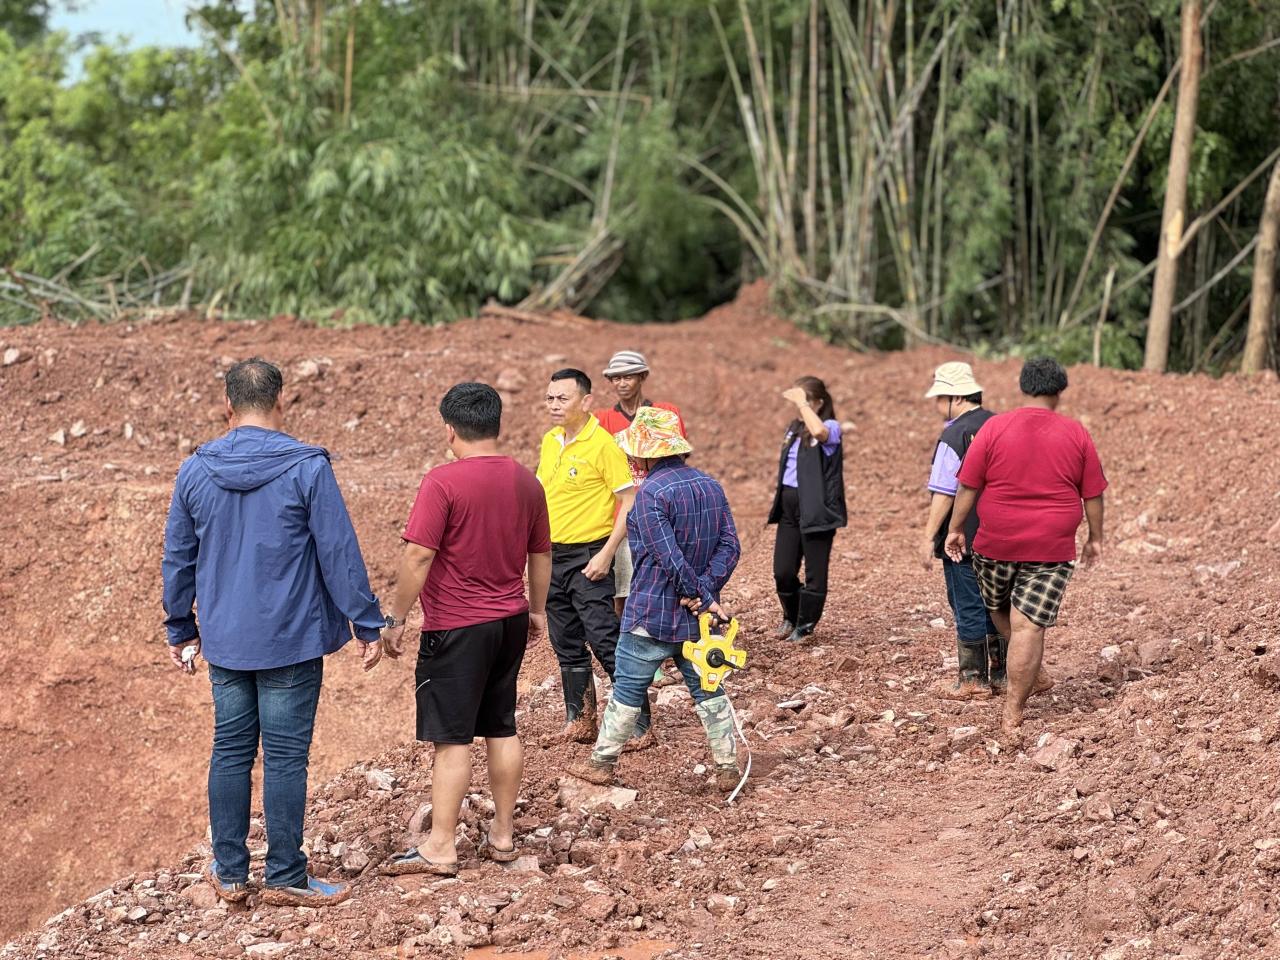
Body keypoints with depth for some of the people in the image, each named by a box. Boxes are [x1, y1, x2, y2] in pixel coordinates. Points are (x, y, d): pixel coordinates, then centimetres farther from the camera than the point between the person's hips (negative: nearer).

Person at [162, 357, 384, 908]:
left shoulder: (195, 471, 2)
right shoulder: (306, 468, -12)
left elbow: (178, 558, 10)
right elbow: (339, 553, -9)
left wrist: (179, 629, 22)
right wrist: (367, 625, -1)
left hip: (225, 640, 4)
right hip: (291, 641, -4)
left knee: (230, 751, 13)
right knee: (285, 755, 1)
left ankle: (229, 872, 20)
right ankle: (286, 878, 8)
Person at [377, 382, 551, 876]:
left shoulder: (443, 482, -15)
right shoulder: (526, 481, 5)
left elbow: (418, 557, -18)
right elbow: (541, 555, 15)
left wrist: (395, 618, -9)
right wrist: (537, 610, 28)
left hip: (457, 627, -6)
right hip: (511, 620, 6)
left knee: (452, 738, -3)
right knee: (501, 729, 14)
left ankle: (440, 848, 1)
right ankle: (502, 835, 20)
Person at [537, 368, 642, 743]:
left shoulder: (603, 445, -14)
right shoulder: (550, 441, 9)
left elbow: (630, 503, -15)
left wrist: (606, 554, -19)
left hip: (587, 557, -8)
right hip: (552, 557, 8)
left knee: (605, 642, -10)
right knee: (567, 646, 14)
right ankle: (579, 722, 24)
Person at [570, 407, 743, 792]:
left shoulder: (651, 493, -17)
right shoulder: (711, 486, 5)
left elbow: (669, 557, -22)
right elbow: (730, 546, 0)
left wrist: (703, 597, -15)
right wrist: (705, 591, -10)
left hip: (653, 615, -6)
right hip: (698, 616, 6)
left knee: (628, 689, 7)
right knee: (708, 689, 12)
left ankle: (602, 762, 18)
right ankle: (728, 768, 13)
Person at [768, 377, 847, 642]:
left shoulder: (831, 428, -9)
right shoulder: (794, 428, 14)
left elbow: (818, 431, -35)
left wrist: (801, 402, -25)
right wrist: (779, 492, 16)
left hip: (816, 509, -7)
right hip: (789, 506, 7)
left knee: (815, 572, 2)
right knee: (782, 571, 6)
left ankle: (805, 627, 16)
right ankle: (790, 618, 28)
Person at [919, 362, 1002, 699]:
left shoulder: (955, 436, -16)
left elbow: (943, 493, -19)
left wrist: (929, 536, -14)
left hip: (965, 539, -8)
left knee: (968, 608, 1)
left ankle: (972, 681, 6)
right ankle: (1001, 674, 21)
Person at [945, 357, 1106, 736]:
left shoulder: (994, 428, -4)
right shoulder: (1077, 435, -1)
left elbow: (968, 486, -2)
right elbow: (1093, 495, 5)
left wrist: (956, 528, 8)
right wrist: (1095, 537, 17)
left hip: (996, 544, 0)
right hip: (1052, 549, 0)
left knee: (999, 610, 24)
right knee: (1028, 626, -1)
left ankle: (1035, 676, 30)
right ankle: (1013, 711, -2)